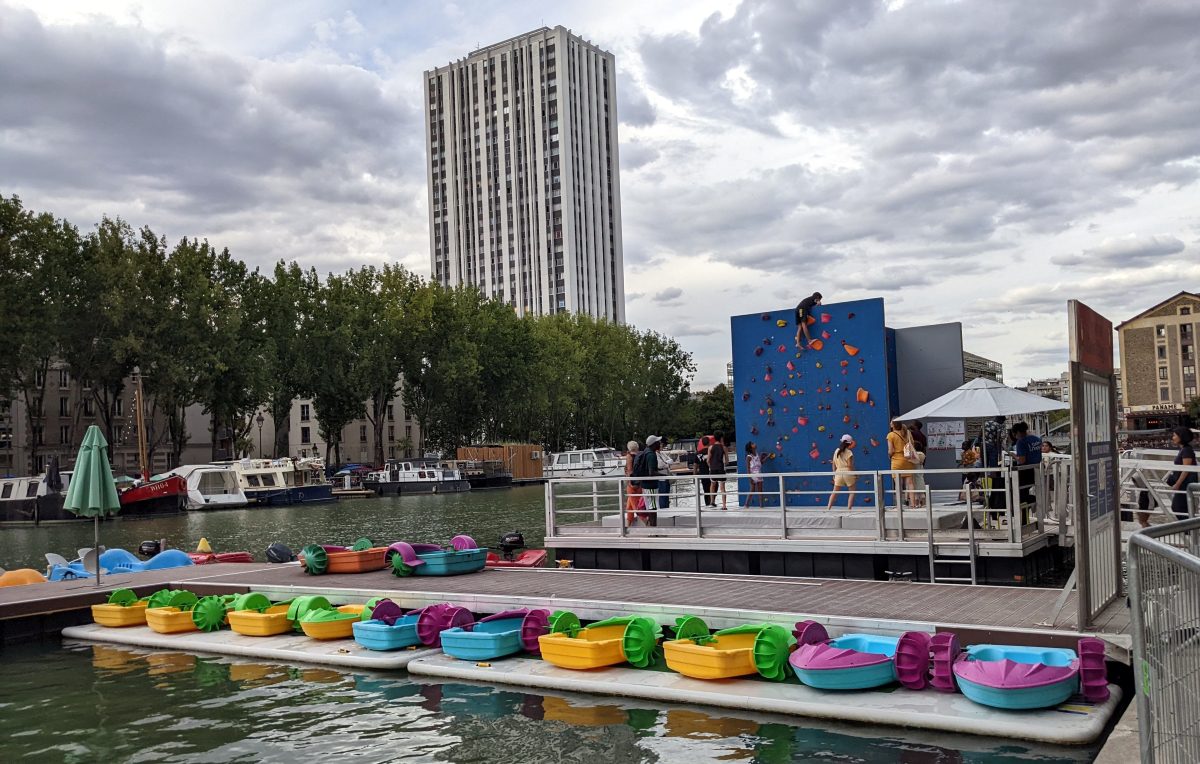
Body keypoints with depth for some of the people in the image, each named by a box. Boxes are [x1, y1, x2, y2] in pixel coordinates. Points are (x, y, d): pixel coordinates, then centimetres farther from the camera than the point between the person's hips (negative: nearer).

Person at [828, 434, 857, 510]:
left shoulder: (836, 451, 6)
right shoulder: (849, 452, -8)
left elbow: (834, 464, 9)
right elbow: (850, 465, -11)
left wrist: (834, 474, 17)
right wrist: (855, 475, -2)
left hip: (838, 472, 4)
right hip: (848, 473, -4)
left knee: (834, 492, 10)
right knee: (851, 492, 10)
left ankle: (828, 508, 5)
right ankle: (849, 508, 2)